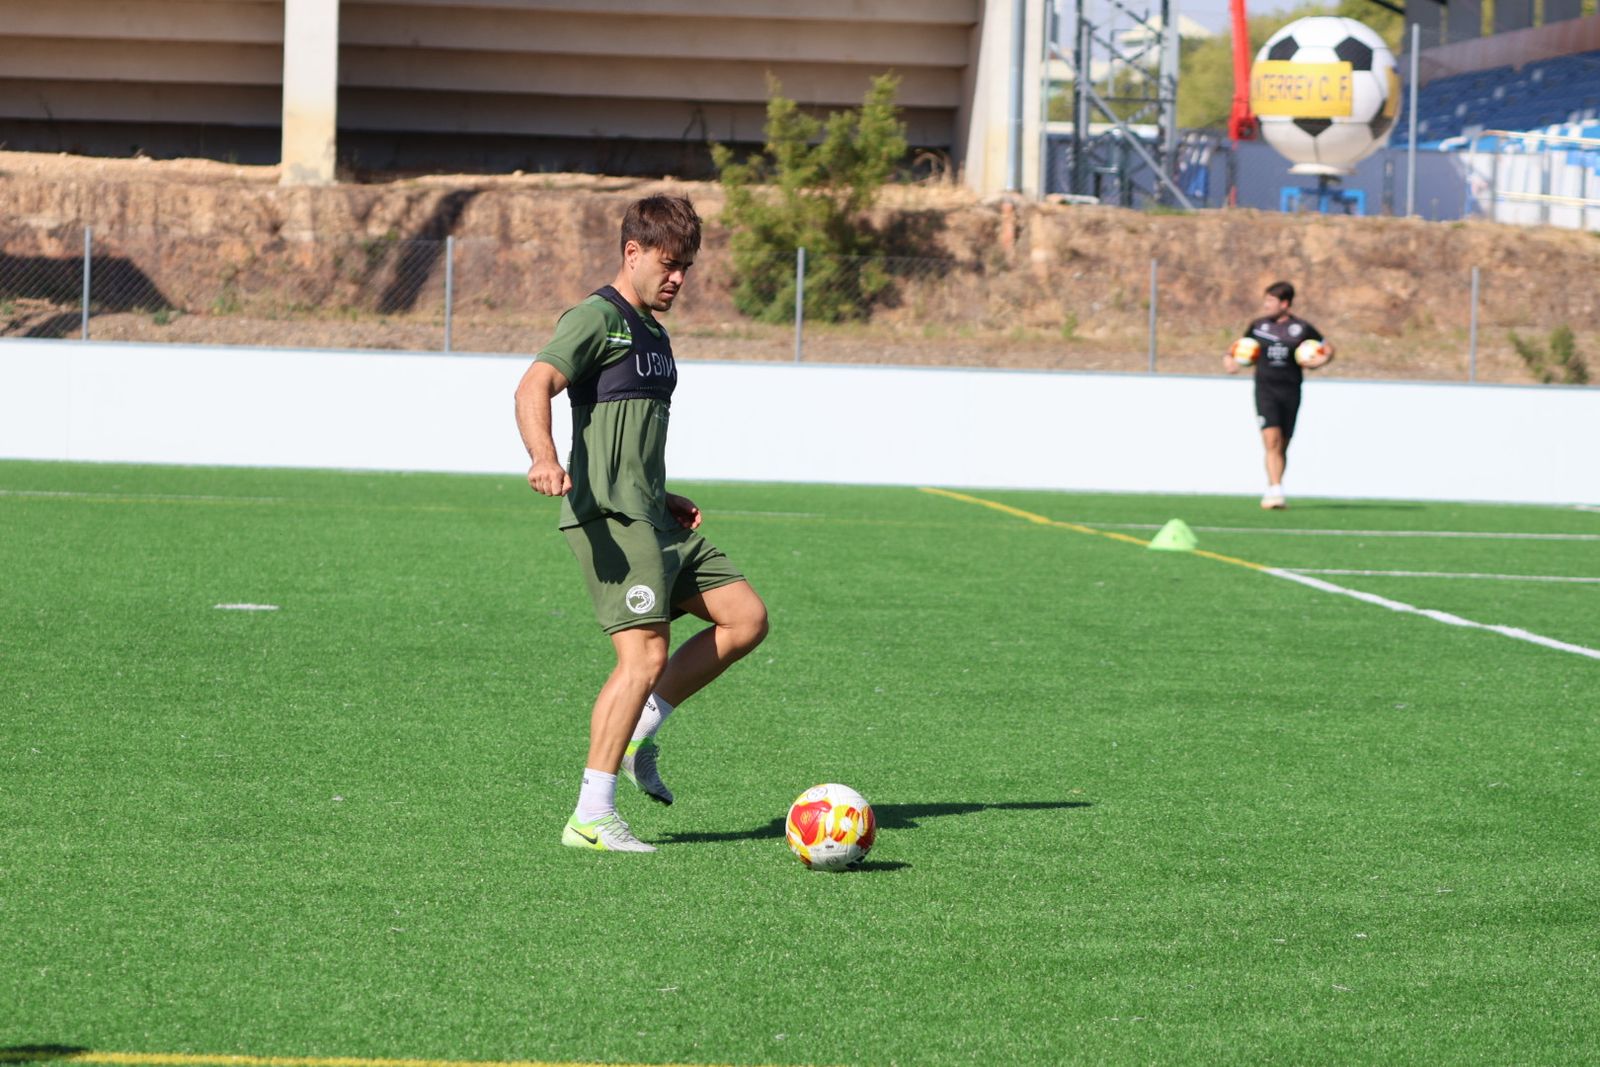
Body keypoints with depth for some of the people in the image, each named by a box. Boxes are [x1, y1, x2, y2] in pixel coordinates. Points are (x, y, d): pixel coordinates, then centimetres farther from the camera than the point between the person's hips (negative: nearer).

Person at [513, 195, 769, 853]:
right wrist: (543, 458, -40)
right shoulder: (597, 318, -7)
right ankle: (590, 817, -16)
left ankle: (640, 732, 10)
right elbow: (534, 386, -23)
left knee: (746, 618, 4)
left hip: (652, 517, 9)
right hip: (608, 515, -9)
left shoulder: (653, 334, 22)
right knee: (645, 655, -17)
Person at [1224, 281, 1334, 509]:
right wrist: (1229, 358, 0)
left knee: (1282, 446, 8)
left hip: (1290, 390, 1)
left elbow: (1328, 349, 12)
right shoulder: (1258, 326, 6)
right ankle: (1275, 491, -23)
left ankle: (1274, 492, 23)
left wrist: (1319, 361, -9)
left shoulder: (1301, 328, 2)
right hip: (1265, 388, -1)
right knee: (1272, 439, -18)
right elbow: (1241, 345, 21)